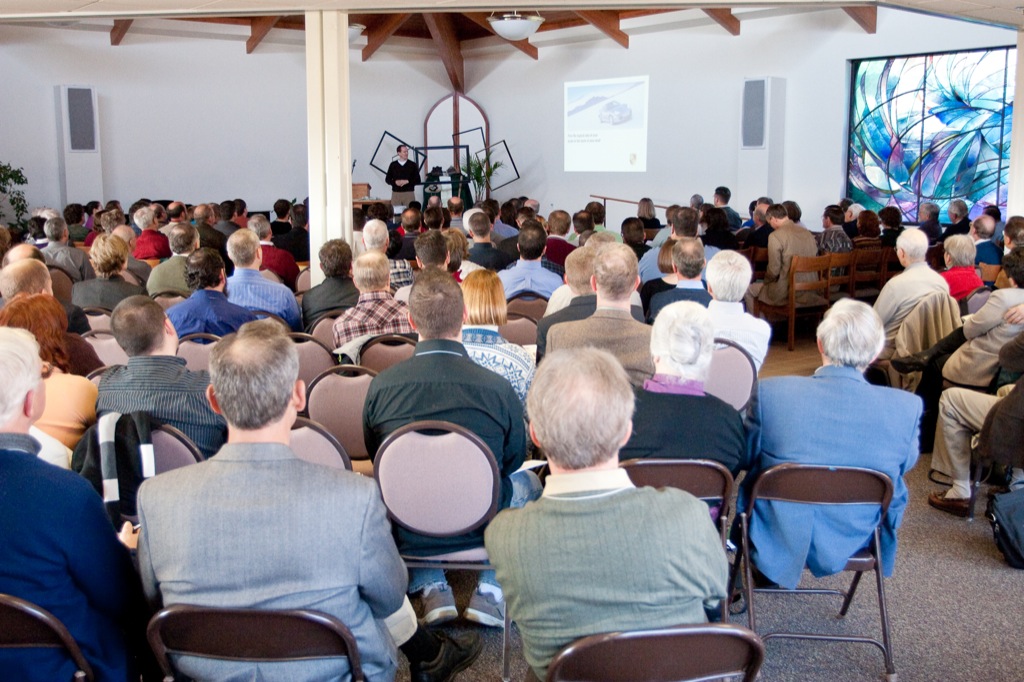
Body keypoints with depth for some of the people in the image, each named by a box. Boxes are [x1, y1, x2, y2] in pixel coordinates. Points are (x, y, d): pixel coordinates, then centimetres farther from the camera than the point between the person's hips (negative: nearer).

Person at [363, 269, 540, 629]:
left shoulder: (381, 386, -13)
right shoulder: (497, 388, -17)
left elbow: (374, 455, 5)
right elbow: (513, 460, 1)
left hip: (405, 534, 1)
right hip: (477, 530, -1)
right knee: (527, 480, 29)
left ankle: (432, 590, 22)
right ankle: (490, 590, 19)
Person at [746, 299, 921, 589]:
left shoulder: (771, 392, -23)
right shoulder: (907, 407, -21)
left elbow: (747, 456, -5)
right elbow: (905, 466, 0)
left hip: (779, 540, 0)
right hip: (855, 541, 1)